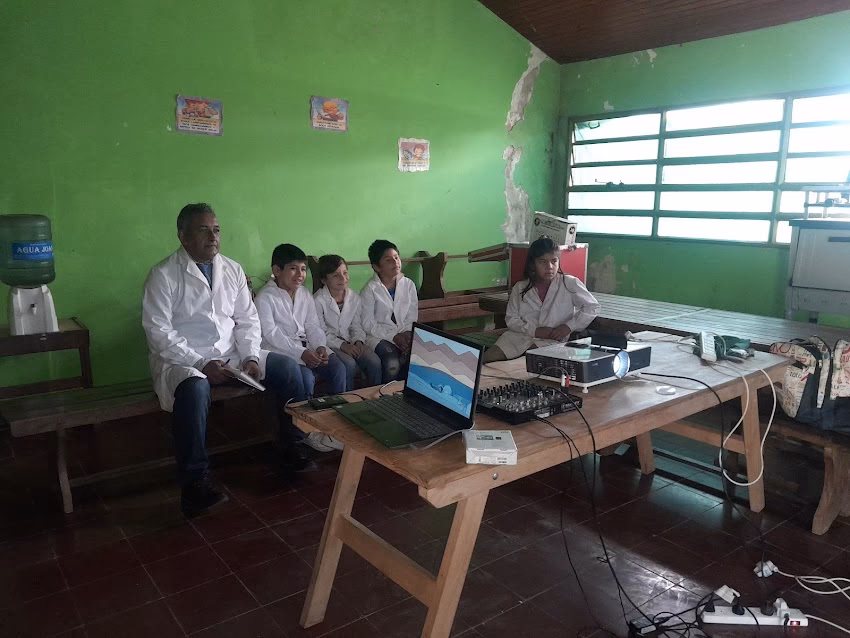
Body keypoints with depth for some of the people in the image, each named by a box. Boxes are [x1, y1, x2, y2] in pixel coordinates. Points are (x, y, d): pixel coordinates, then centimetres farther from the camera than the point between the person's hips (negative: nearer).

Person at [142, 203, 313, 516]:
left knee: (287, 369, -10)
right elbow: (158, 332, -14)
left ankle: (290, 446, 6)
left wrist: (250, 356, -10)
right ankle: (194, 481, -24)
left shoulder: (232, 270, 6)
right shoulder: (164, 274, -9)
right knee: (195, 389, -38)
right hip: (181, 359, -5)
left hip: (230, 353, 6)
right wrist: (201, 364, -23)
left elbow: (247, 320, 8)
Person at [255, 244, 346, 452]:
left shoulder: (305, 295, 13)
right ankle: (308, 432, -12)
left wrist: (320, 347, -13)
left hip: (306, 347, 6)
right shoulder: (265, 298, -8)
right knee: (305, 377, -30)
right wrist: (302, 353, -27)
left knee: (338, 368, -17)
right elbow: (271, 335, -18)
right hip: (280, 350, -6)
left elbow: (313, 326, 9)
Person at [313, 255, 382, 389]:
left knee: (375, 362, -18)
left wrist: (358, 341, -10)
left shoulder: (354, 297, 4)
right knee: (349, 364, -30)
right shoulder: (318, 300, -13)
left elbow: (356, 325, 10)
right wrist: (342, 345, -21)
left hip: (349, 341, 5)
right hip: (328, 343, -5)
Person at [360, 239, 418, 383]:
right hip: (379, 336, -4)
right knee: (392, 364, -30)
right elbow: (367, 324, -11)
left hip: (404, 335, 4)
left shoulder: (408, 284, 5)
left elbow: (412, 315, 6)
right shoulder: (370, 289, -8)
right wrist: (393, 336, -19)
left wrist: (408, 333, -14)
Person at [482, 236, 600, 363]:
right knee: (485, 359, -20)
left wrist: (569, 326, -7)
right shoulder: (520, 288, 7)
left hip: (552, 341, -2)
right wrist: (534, 330, -12)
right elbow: (511, 319, 5)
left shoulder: (569, 283, 1)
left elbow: (593, 307, 4)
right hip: (520, 337, 2)